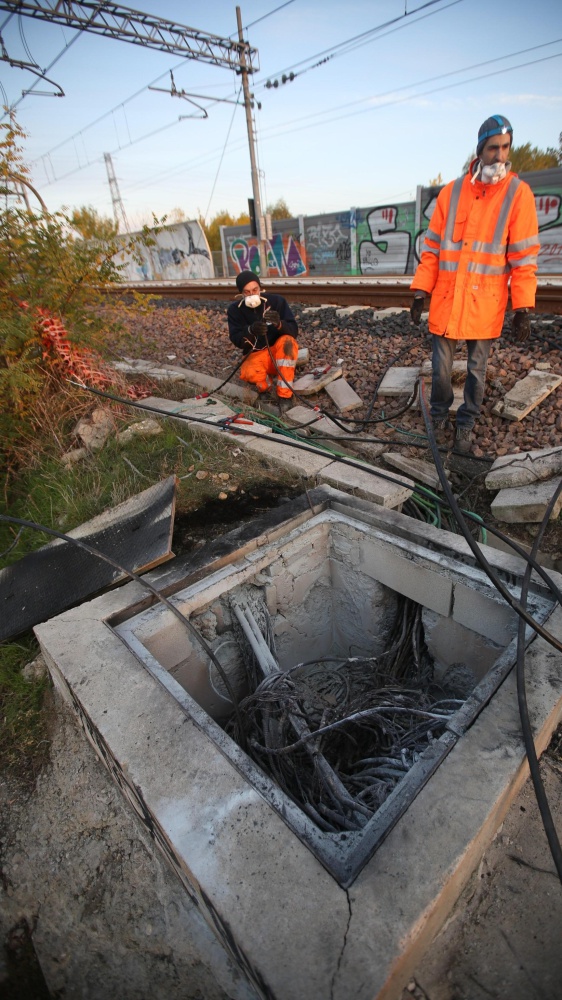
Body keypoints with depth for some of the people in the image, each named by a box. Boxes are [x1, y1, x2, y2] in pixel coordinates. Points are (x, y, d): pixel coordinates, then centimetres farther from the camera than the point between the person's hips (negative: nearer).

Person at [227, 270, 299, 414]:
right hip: (256, 356, 0)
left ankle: (284, 394, -26)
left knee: (287, 341, -34)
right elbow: (236, 340, -11)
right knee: (248, 373, -35)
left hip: (280, 353, 1)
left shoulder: (277, 300, -7)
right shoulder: (235, 309, -4)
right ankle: (273, 381, -1)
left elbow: (293, 331, -14)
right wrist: (250, 330, -33)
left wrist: (279, 324, -37)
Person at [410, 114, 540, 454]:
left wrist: (523, 309, -9)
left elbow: (524, 258, -3)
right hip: (446, 300, 1)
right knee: (441, 368, 6)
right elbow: (432, 248, 7)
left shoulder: (518, 193, 0)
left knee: (477, 370, 8)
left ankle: (466, 425, 24)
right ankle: (440, 417, 29)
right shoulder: (451, 192, 5)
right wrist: (420, 292, 1)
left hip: (485, 305, -1)